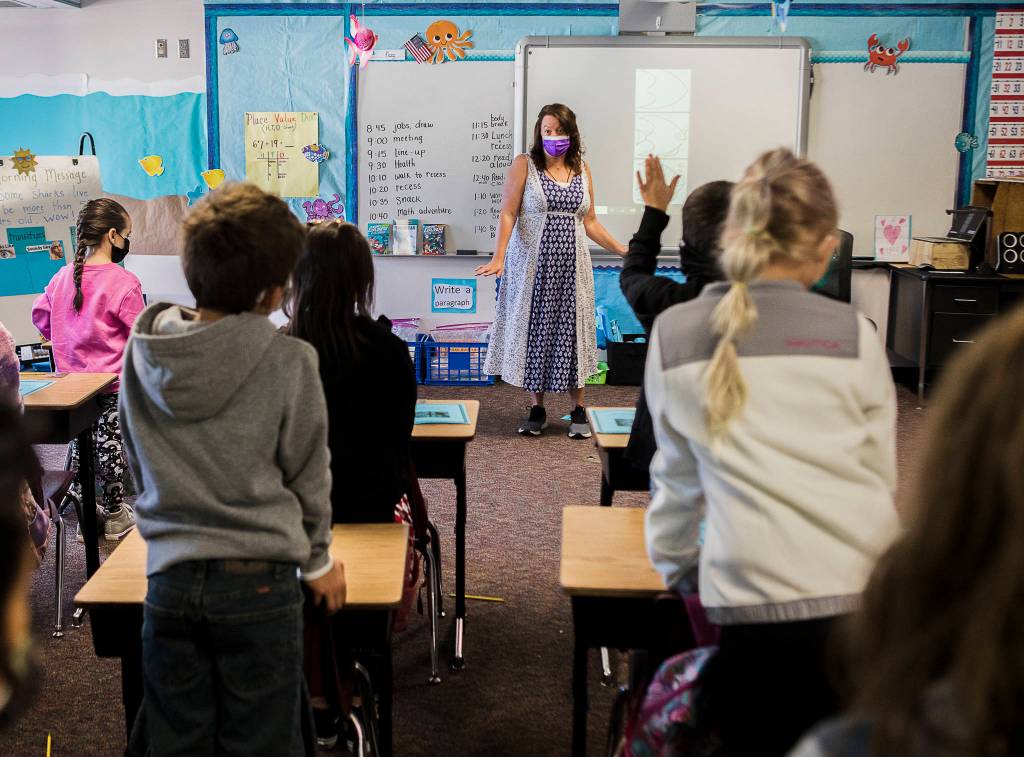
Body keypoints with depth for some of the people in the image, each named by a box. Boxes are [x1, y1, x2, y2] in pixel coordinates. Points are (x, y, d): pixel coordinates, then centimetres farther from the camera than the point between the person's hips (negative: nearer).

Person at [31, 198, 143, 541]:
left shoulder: (64, 276, 2)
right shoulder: (124, 282, -16)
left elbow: (39, 314, 13)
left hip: (72, 381, 6)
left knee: (80, 444, 15)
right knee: (111, 445, 6)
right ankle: (114, 517, 19)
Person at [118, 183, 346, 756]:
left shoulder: (142, 352, -2)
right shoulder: (289, 362, -14)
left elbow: (139, 464, 9)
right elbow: (307, 476, -3)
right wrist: (318, 562, 12)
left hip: (169, 578, 4)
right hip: (258, 580, -3)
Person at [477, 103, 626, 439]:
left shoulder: (582, 169, 9)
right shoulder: (524, 165, -1)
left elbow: (590, 222, 14)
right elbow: (507, 214, -7)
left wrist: (623, 250, 10)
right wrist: (499, 257, -20)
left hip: (571, 265, 3)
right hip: (533, 265, -2)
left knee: (571, 329, 5)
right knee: (534, 329, 2)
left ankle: (578, 409, 15)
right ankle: (537, 409, 15)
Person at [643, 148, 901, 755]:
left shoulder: (674, 334, 5)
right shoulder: (853, 333, 4)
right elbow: (884, 478, 11)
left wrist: (675, 566, 31)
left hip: (756, 605, 0)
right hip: (864, 594, 1)